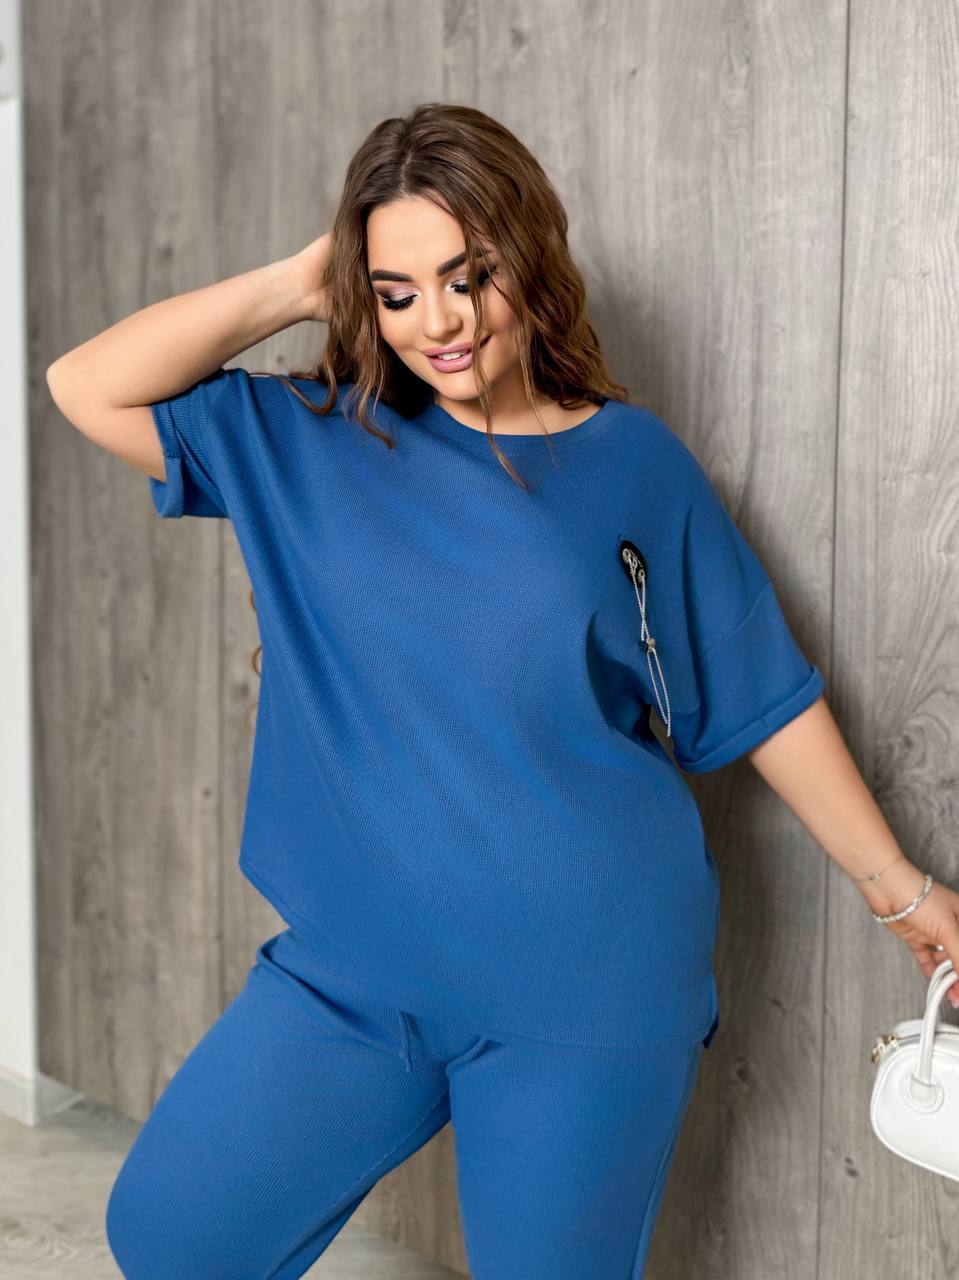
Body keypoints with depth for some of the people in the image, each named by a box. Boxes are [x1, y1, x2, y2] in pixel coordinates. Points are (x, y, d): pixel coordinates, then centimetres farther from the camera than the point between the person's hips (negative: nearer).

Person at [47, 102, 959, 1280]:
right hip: (354, 967, 3)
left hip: (587, 994, -2)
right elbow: (89, 387, -5)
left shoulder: (633, 461, -3)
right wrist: (295, 286, -7)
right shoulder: (310, 442, 2)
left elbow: (766, 702, 2)